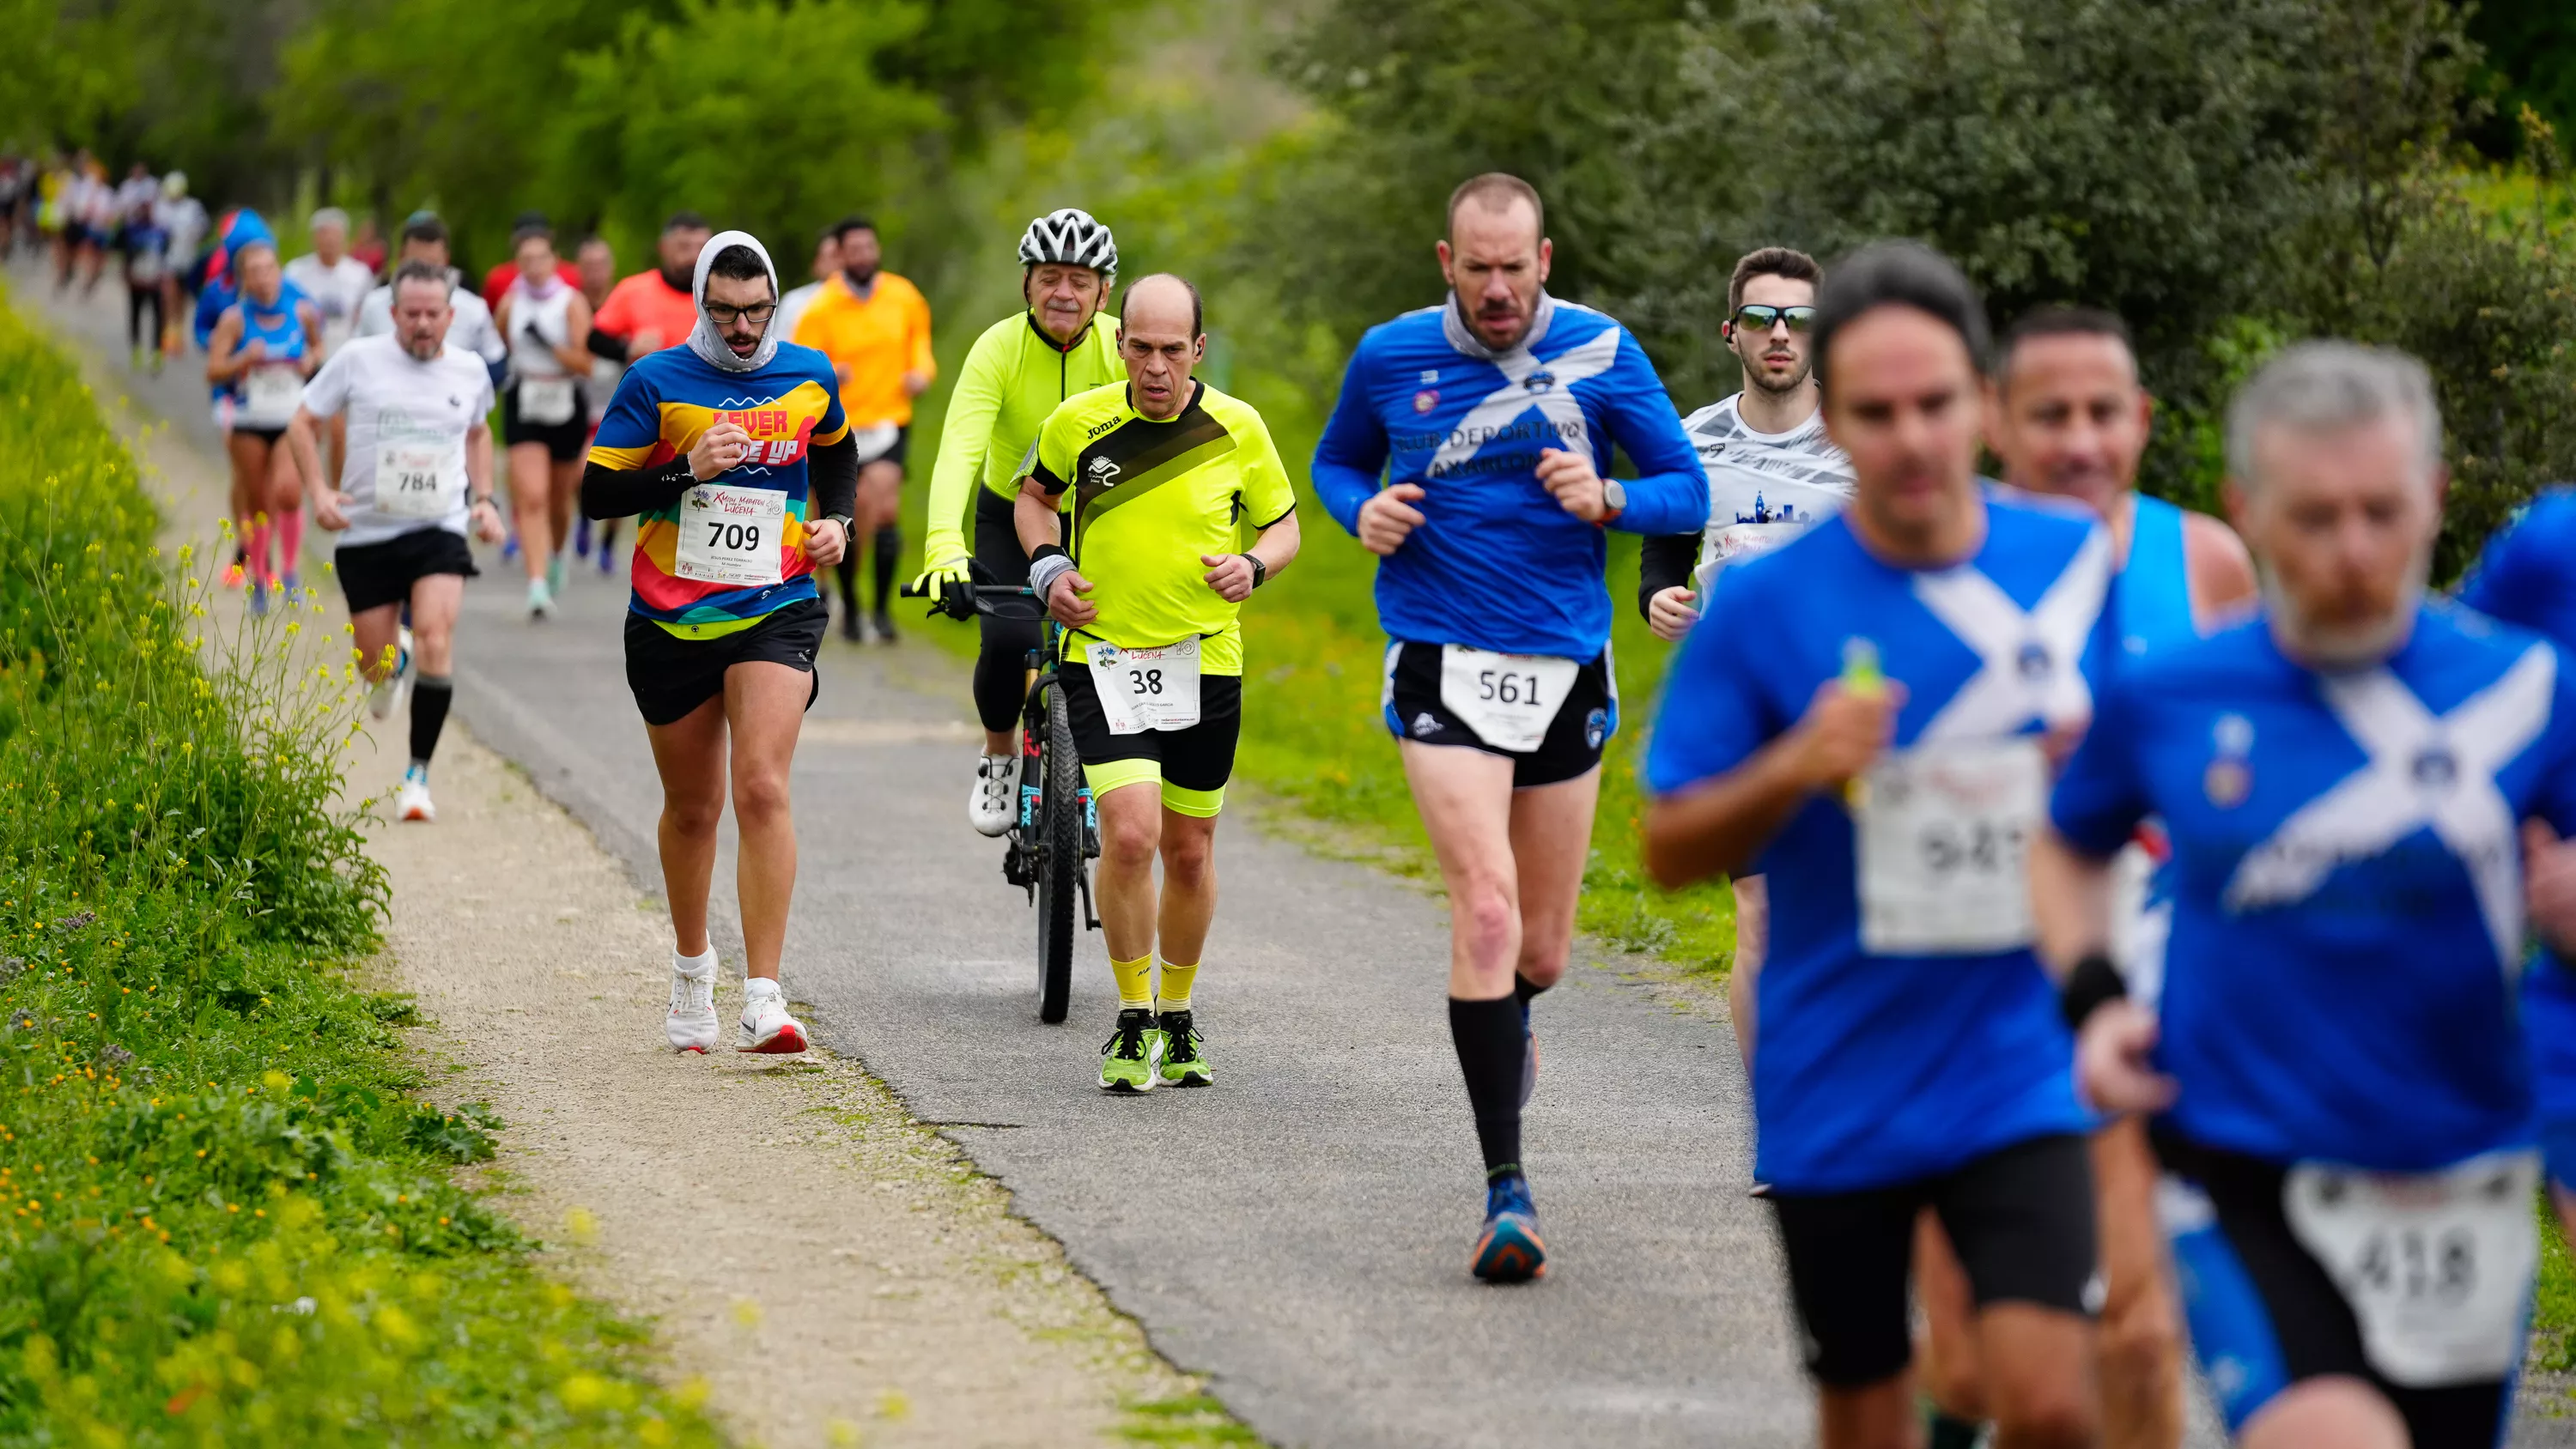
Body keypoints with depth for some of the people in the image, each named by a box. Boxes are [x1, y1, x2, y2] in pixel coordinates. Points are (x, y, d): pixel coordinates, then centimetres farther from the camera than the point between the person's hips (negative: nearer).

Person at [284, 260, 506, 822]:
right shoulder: (357, 360, -4)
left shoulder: (470, 371, 5)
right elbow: (303, 424, 5)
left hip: (440, 530, 0)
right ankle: (396, 657, 45)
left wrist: (483, 498, 14)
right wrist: (319, 490, -9)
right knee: (374, 666, 4)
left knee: (436, 638, -22)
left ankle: (418, 773, -12)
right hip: (367, 530, 0)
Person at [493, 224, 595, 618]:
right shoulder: (511, 301, 1)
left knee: (560, 496, 16)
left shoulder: (572, 302, -7)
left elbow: (584, 362, -15)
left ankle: (556, 555, 47)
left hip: (565, 406, 0)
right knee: (531, 497, -14)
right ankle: (537, 585, -21)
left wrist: (550, 344, -24)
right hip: (523, 406, 0)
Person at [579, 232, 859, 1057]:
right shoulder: (655, 383, -5)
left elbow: (835, 453, 25)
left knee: (762, 792, -18)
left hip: (776, 613, 0)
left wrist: (837, 521, 7)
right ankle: (692, 970, 38)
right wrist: (688, 470, -18)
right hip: (671, 620, 0)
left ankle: (763, 1002, -21)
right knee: (692, 809, 13)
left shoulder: (809, 377, 4)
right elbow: (598, 493, -5)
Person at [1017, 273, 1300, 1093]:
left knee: (1189, 853, 9)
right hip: (1104, 657, -1)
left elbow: (1282, 525, 9)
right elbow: (1035, 494, 15)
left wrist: (1254, 567, -12)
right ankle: (1132, 1021, -1)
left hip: (1205, 664, 1)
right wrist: (1048, 566, -2)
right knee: (1130, 834, -17)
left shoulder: (1237, 428, -4)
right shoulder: (1078, 423, -4)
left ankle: (1178, 1018, 31)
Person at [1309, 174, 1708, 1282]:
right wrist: (1362, 513, -4)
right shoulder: (1391, 357, 1)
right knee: (1486, 905, -20)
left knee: (1542, 951, 10)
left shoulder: (1602, 355, -2)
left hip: (1567, 669, 2)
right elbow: (1337, 461, 18)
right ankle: (1506, 1188, -19)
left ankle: (1502, 1023, 49)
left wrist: (1606, 499, -17)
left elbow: (1686, 491, 3)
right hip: (1441, 667, -2)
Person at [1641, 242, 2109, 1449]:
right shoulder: (1760, 605, -7)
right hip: (1835, 1094, 0)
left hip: (2019, 1069, 0)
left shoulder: (2083, 563, -2)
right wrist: (1797, 768, -20)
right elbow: (1670, 850, -3)